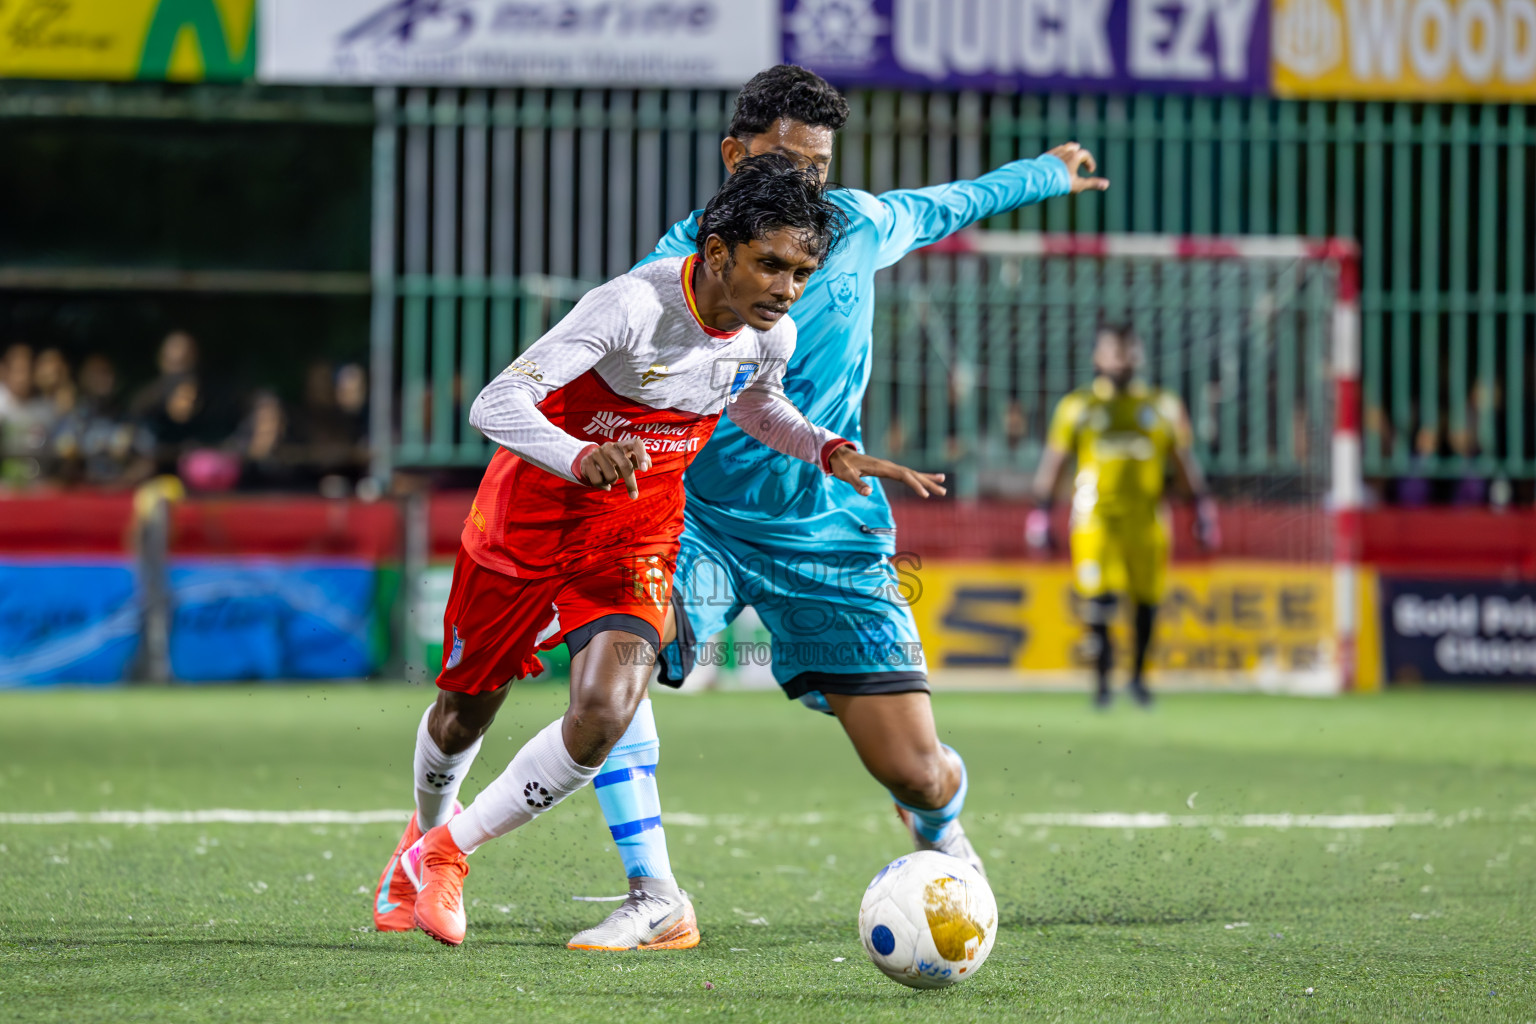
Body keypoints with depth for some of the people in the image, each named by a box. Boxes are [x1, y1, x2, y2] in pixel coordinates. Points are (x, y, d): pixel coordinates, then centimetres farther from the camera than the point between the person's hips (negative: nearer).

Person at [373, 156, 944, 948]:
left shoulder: (773, 337, -11)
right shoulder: (635, 305, -30)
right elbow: (494, 405, -35)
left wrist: (828, 451, -2)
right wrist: (584, 459, -52)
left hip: (637, 530, 3)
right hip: (532, 508, -3)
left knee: (604, 713, -21)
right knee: (465, 711, 15)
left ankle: (444, 854, 0)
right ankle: (429, 828, 51)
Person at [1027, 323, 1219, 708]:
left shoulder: (1163, 406, 12)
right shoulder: (1077, 406, 8)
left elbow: (1184, 462, 17)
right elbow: (1053, 463, 10)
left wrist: (1203, 509, 11)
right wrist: (1040, 514, 5)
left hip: (1146, 516, 2)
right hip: (1096, 515, -2)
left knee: (1147, 600, 3)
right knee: (1099, 597, -12)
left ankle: (1138, 674, 22)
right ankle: (1101, 677, 1)